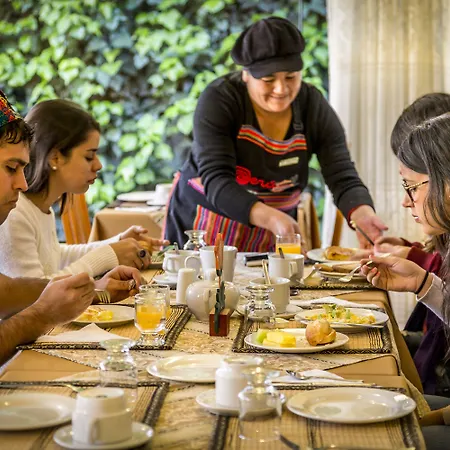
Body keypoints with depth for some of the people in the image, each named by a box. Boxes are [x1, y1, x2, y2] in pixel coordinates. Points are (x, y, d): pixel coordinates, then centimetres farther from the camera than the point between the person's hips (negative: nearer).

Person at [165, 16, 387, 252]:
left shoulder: (314, 108, -9)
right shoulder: (218, 101, -19)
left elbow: (343, 178, -15)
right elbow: (216, 180, -29)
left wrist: (362, 214, -37)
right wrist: (271, 217, -45)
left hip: (272, 238, 2)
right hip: (203, 229, -2)